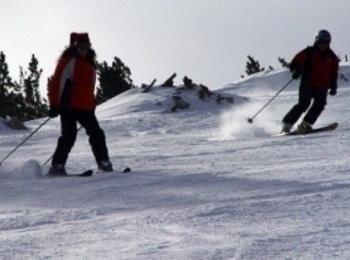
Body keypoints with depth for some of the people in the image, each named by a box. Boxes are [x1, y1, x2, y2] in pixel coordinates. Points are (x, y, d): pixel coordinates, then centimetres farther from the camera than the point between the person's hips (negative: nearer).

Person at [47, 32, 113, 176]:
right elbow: (57, 82, -10)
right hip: (69, 105, -7)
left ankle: (104, 163, 11)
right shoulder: (69, 61, -7)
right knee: (69, 135, -14)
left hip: (86, 107, 7)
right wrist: (54, 105, -14)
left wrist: (92, 104, 25)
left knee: (96, 134, 3)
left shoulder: (90, 63, 16)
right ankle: (57, 166, -12)